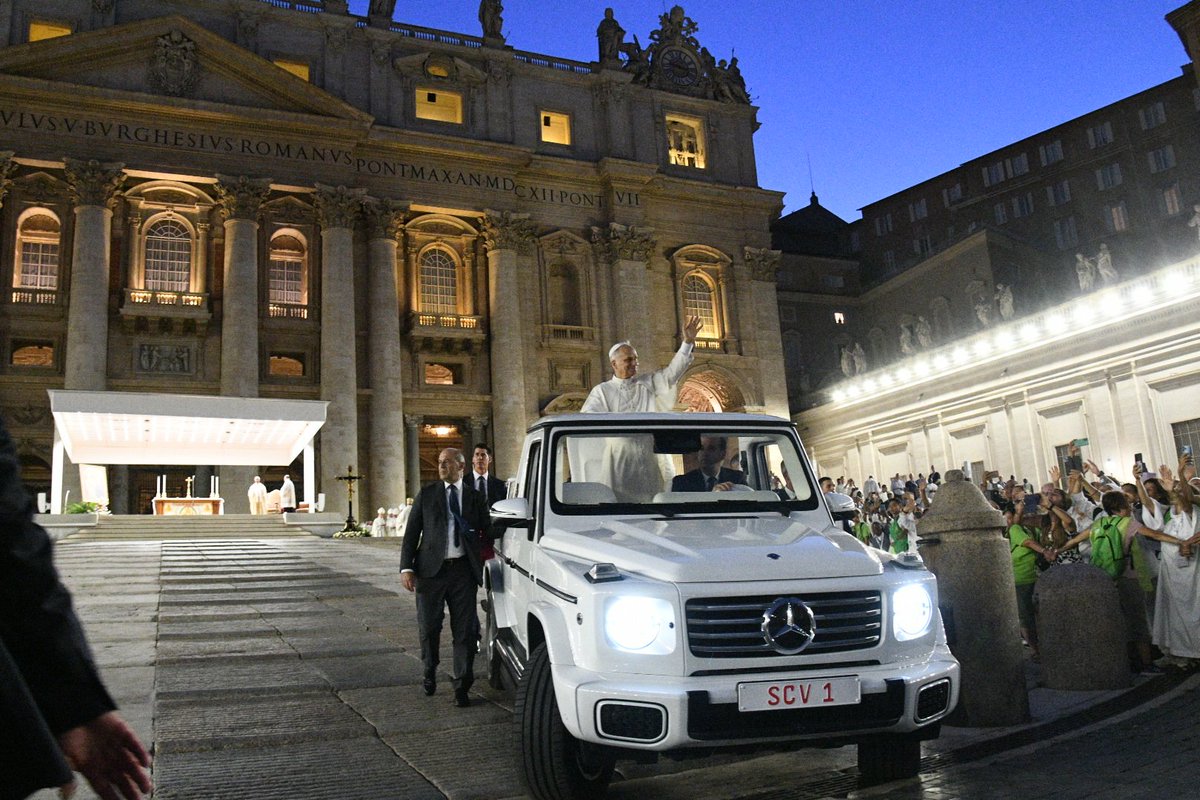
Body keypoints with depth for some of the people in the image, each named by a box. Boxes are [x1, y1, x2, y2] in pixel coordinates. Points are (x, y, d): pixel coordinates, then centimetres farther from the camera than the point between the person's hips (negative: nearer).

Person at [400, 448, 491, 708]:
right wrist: (406, 567, -7)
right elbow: (411, 533, 2)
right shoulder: (426, 495, 5)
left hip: (463, 570, 0)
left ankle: (462, 686, 13)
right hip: (431, 569, 0)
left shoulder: (475, 498, 7)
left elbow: (485, 533, 11)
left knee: (465, 631, 2)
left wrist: (481, 567, 0)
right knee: (429, 628, 9)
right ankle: (430, 672, 35)